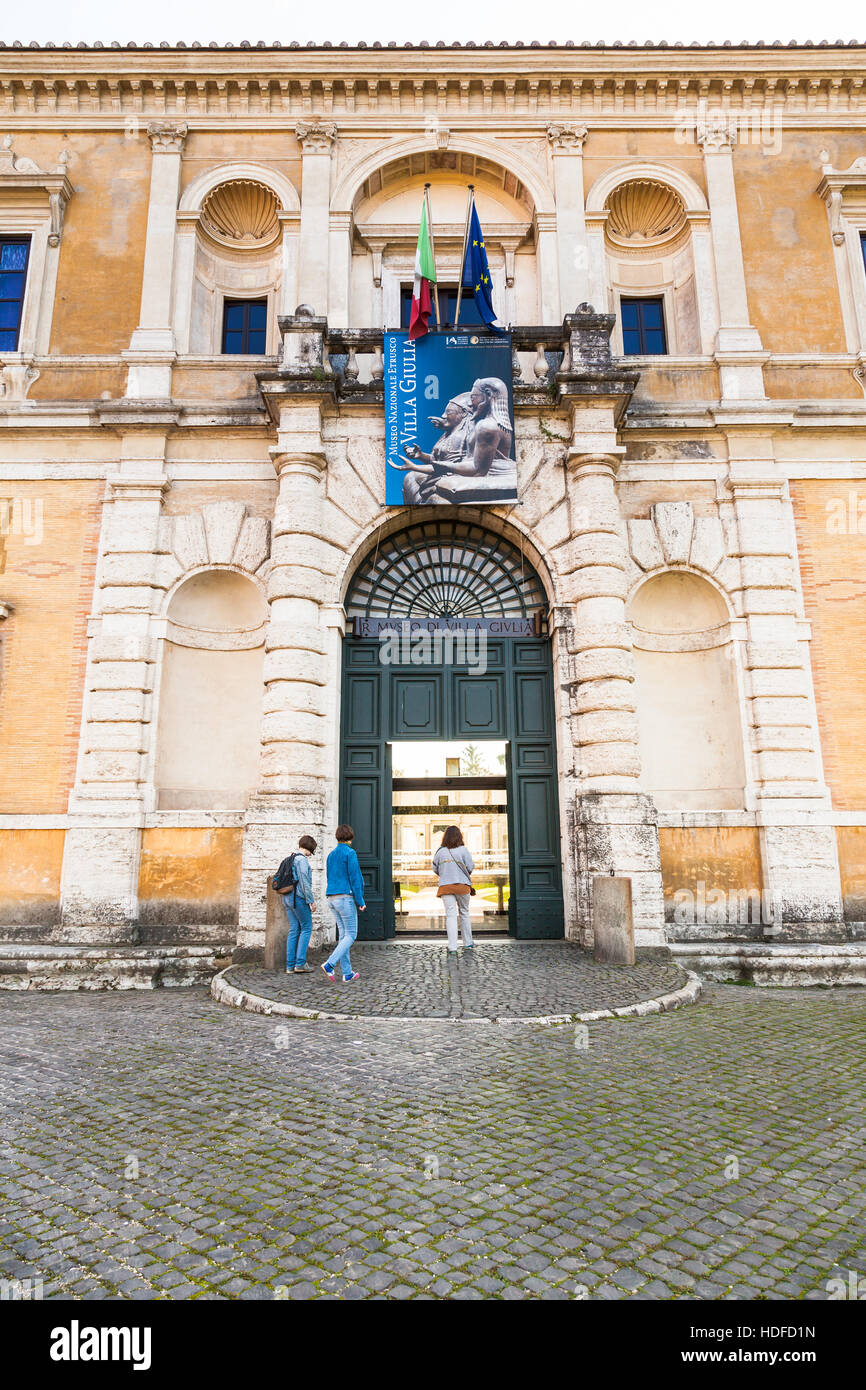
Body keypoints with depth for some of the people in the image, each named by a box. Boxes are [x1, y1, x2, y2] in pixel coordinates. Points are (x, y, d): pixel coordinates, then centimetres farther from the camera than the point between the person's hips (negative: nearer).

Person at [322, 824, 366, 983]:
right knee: (351, 935, 0)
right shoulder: (350, 853, -11)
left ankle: (347, 973, 12)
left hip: (332, 898, 8)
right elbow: (354, 878, -14)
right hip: (346, 897, -8)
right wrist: (360, 901, -9)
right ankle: (330, 964, -13)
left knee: (343, 934, 11)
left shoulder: (331, 855, 12)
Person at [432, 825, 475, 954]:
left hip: (445, 886, 1)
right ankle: (468, 942, 25)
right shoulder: (463, 850, -5)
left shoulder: (440, 851, 1)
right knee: (464, 913, 16)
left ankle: (452, 947, -11)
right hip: (462, 885, -1)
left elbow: (435, 869, 8)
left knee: (450, 915, -2)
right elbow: (470, 867, -5)